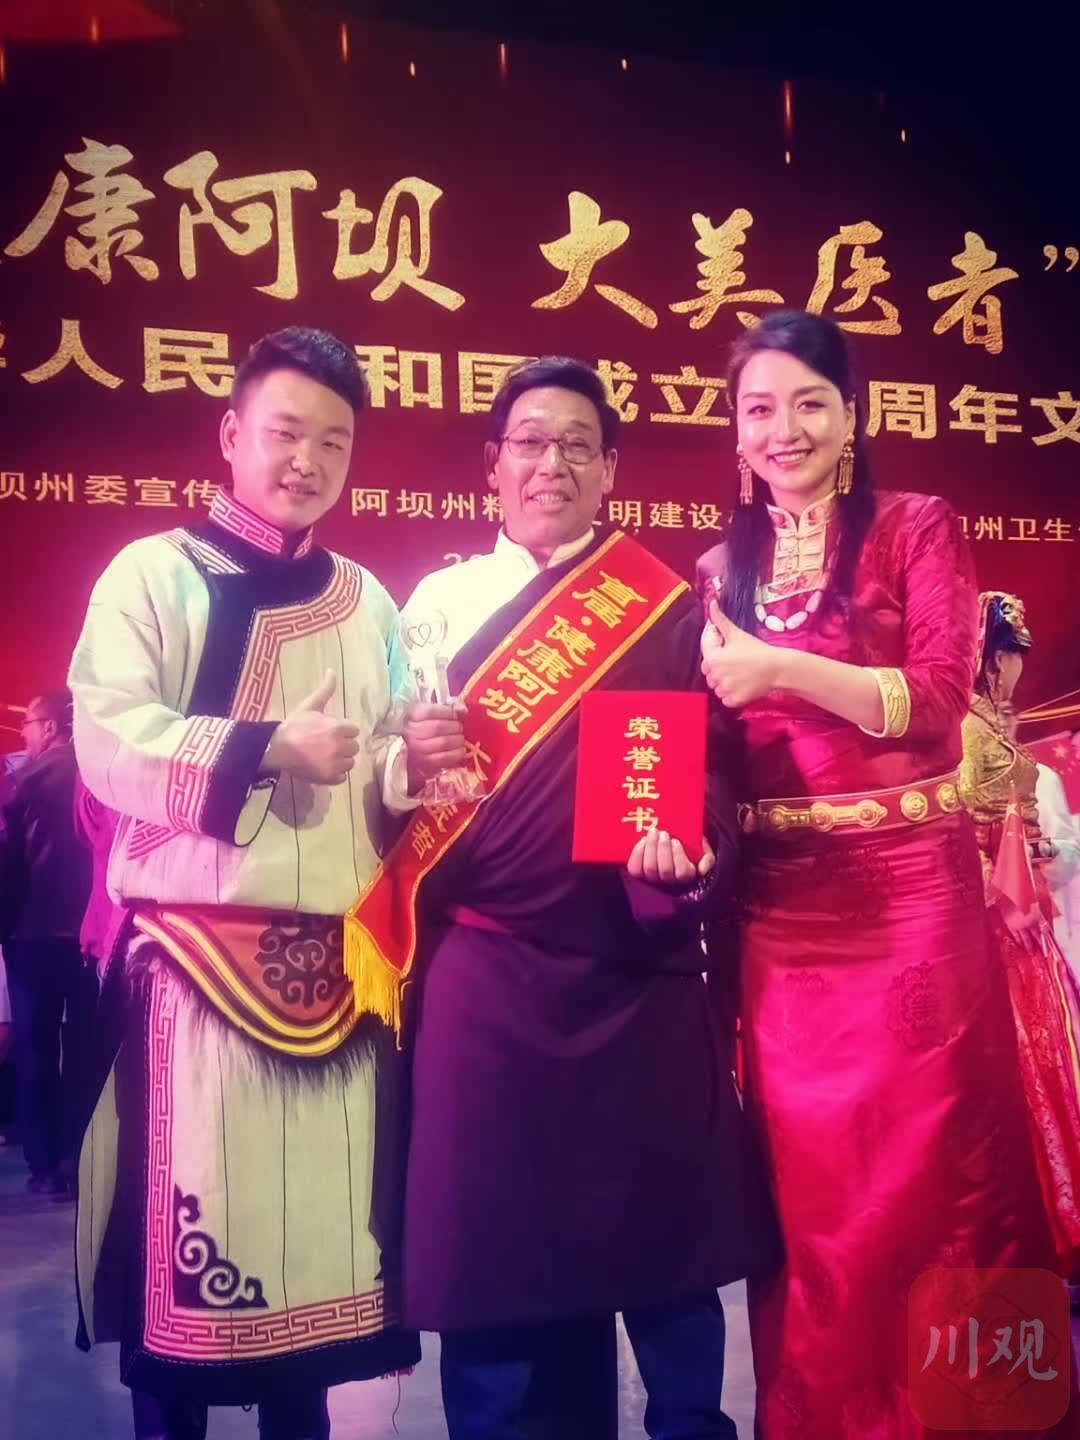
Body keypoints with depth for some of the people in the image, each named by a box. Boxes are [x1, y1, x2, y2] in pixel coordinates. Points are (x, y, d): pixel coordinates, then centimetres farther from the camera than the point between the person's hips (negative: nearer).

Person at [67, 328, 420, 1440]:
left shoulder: (367, 604, 16)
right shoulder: (152, 573, 0)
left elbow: (390, 759, 15)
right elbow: (109, 741, -12)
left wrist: (410, 762, -8)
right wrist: (265, 749, -19)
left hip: (335, 959, 5)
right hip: (192, 950, -4)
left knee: (320, 1207, 11)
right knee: (182, 1217, 0)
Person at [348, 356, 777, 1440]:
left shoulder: (666, 609, 7)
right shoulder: (437, 602, 10)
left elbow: (711, 773, 2)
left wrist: (688, 853, -17)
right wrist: (408, 759, -11)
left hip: (637, 970, 0)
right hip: (484, 975, 1)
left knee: (658, 1224, 7)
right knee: (490, 1237, 6)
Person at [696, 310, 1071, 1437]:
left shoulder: (917, 529, 2)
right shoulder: (720, 571, 12)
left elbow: (940, 701, -10)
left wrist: (784, 667, -18)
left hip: (908, 893, -3)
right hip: (778, 910, 3)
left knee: (918, 1180, 4)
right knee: (806, 1198, 10)